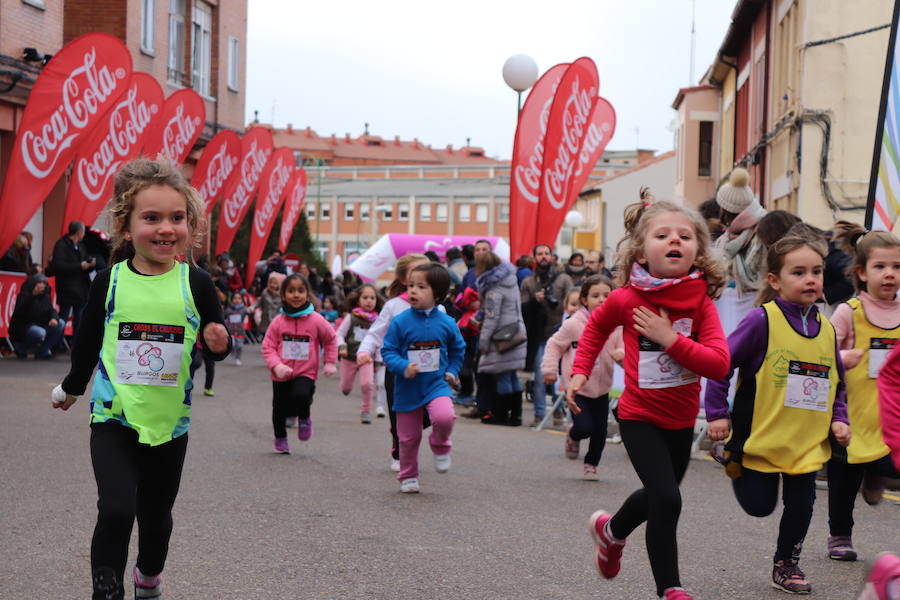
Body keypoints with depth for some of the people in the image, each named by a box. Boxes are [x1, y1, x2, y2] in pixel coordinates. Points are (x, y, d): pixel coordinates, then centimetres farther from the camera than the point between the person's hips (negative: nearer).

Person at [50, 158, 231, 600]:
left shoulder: (195, 283, -6)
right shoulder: (110, 281, -7)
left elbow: (215, 343, 6)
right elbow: (87, 341, 9)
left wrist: (219, 343, -17)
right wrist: (71, 388, 23)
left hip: (169, 422, 2)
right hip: (114, 417, -1)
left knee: (156, 514, 17)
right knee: (116, 510, -19)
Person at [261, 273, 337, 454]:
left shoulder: (316, 320, -6)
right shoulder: (278, 321, -6)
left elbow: (331, 339, 10)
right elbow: (268, 347, -4)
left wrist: (330, 363, 7)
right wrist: (276, 366, -19)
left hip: (306, 373, -2)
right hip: (281, 376, 2)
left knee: (301, 396, -30)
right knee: (280, 409, 13)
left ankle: (304, 419, 4)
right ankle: (280, 439, 41)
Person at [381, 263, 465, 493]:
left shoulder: (446, 323, -3)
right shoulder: (400, 322, -9)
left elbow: (457, 348, 14)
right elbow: (388, 351, -7)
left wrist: (452, 371, 5)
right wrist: (403, 368, -23)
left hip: (436, 385, 0)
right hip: (407, 389, 0)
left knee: (444, 416, -28)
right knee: (409, 437, 8)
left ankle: (440, 446, 4)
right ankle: (408, 477, 29)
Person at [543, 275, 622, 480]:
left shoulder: (616, 326, -4)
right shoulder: (573, 324, -12)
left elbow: (624, 348, 0)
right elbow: (555, 345, 0)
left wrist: (622, 354, -23)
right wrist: (550, 369, -6)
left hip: (602, 388, 3)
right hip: (577, 386, -3)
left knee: (600, 432, 4)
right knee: (584, 427, -12)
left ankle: (591, 465, 28)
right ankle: (573, 437, 26)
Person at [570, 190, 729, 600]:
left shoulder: (700, 302, -11)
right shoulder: (627, 298, -13)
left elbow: (719, 365, -21)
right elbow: (596, 326, 10)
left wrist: (670, 338, -27)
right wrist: (581, 371, 2)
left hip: (682, 420, 4)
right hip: (640, 417, -4)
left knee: (658, 495, 22)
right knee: (667, 500, -16)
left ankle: (611, 530, 53)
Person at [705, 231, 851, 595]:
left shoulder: (826, 329, 4)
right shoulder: (762, 320, -14)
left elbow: (838, 383, 16)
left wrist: (838, 418, 2)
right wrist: (717, 414, -12)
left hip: (807, 441, 4)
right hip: (762, 437, -4)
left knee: (800, 504, 6)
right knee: (759, 505, 3)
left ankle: (787, 564, 28)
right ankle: (736, 463, 34)